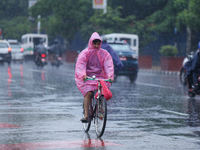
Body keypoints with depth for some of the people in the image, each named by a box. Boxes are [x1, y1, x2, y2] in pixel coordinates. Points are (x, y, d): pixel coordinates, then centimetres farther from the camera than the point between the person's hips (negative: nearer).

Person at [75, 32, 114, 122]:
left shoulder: (104, 54, 7)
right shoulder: (85, 53, 2)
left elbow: (109, 66, -3)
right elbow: (80, 65, -10)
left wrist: (110, 76, -22)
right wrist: (83, 75, -29)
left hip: (100, 76, 2)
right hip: (87, 77, -2)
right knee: (88, 93, -24)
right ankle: (86, 115, -25)